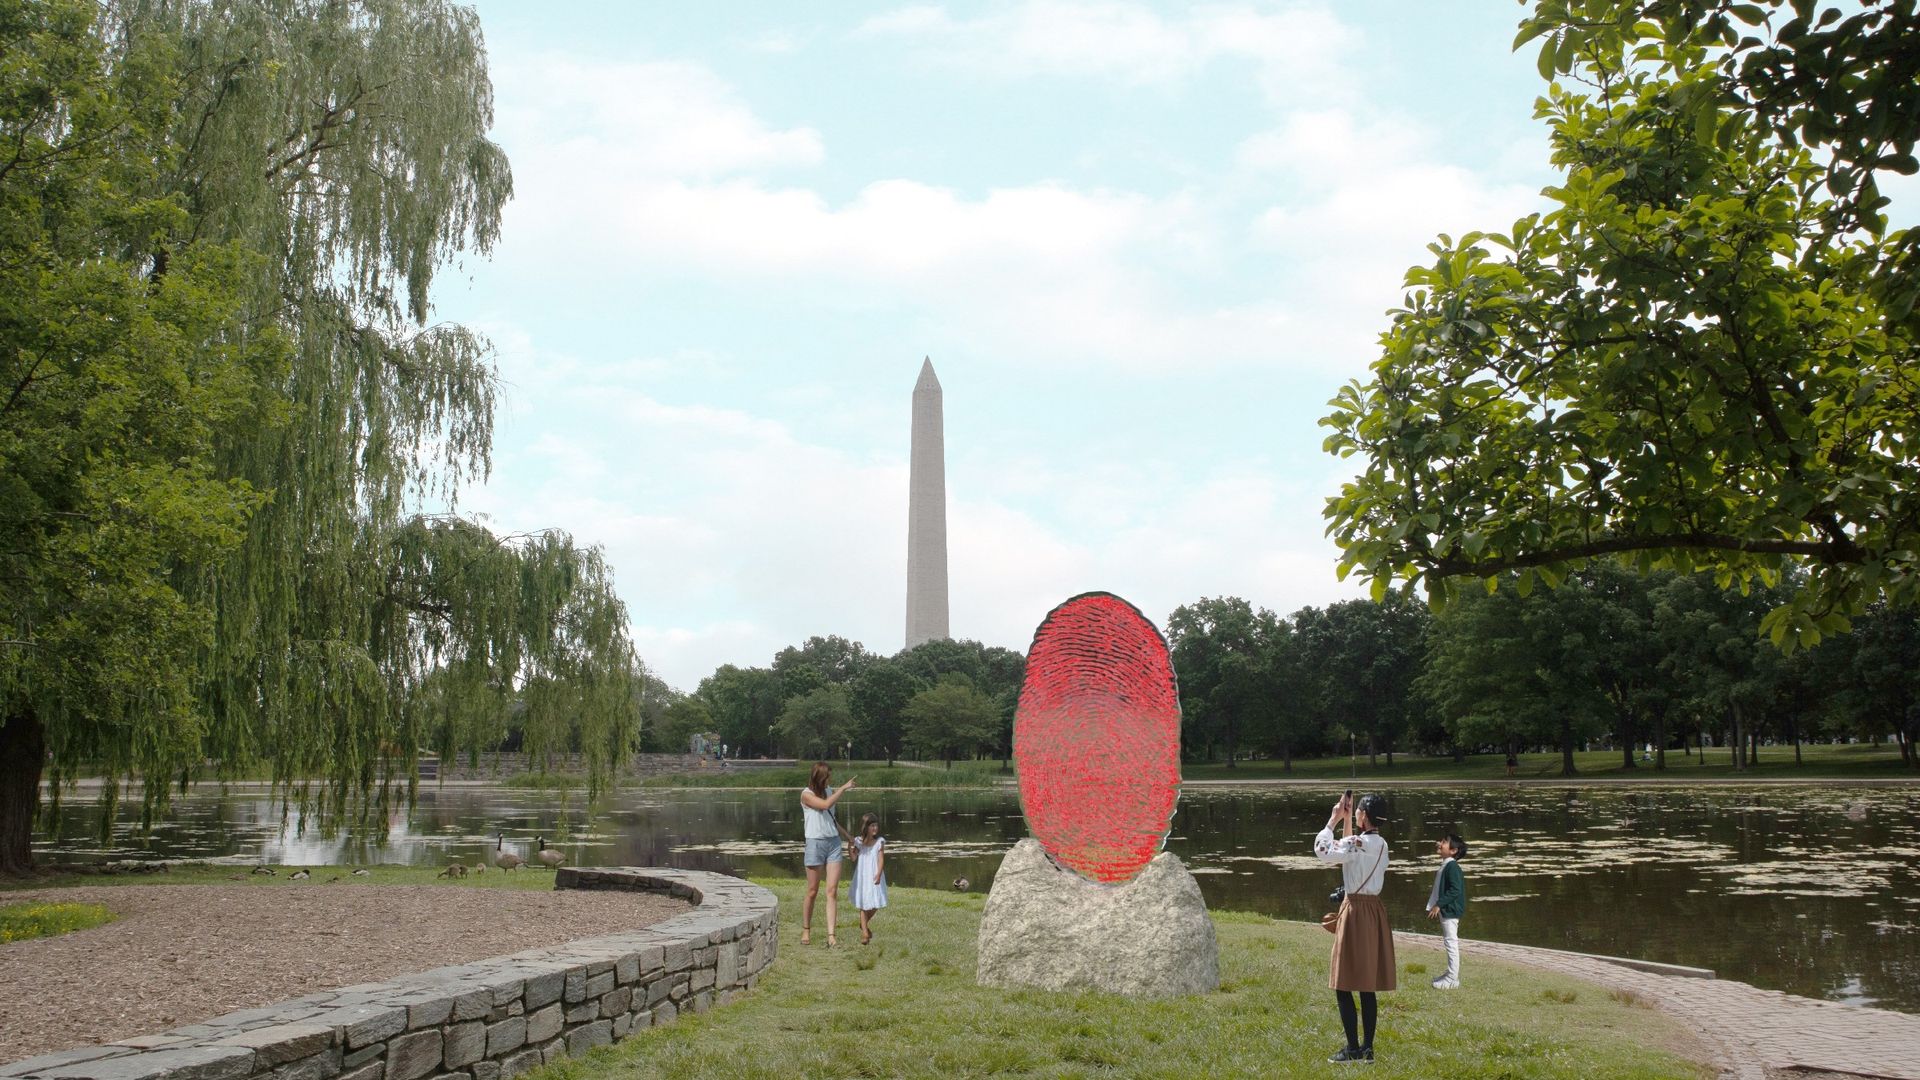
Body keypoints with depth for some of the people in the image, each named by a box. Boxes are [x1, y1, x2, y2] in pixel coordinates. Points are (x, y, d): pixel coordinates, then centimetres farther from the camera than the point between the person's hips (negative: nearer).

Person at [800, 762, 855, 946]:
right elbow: (826, 805, -22)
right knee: (812, 891, 4)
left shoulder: (829, 792, 12)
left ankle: (831, 935, -5)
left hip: (834, 842, 5)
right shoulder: (806, 794, -6)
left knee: (832, 891, -3)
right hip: (815, 843, -5)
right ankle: (806, 930, 22)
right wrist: (843, 788, -16)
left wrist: (848, 837, 21)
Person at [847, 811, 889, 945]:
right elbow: (853, 858, -6)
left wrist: (878, 874, -21)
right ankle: (865, 933, 6)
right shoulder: (859, 841, -3)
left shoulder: (880, 841, -4)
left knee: (875, 905, 4)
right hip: (862, 876, 0)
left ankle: (864, 923, 32)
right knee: (863, 904, 2)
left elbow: (881, 859, -9)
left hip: (874, 876, 0)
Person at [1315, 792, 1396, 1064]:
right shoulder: (1381, 844, 8)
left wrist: (1334, 819, -2)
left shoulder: (1356, 843, -17)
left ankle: (1353, 1048, 1)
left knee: (1344, 985, -1)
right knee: (1368, 985, 12)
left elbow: (1322, 850, -8)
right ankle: (1367, 1047, 15)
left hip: (1356, 912, -8)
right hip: (1374, 912, 8)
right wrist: (1346, 820, 20)